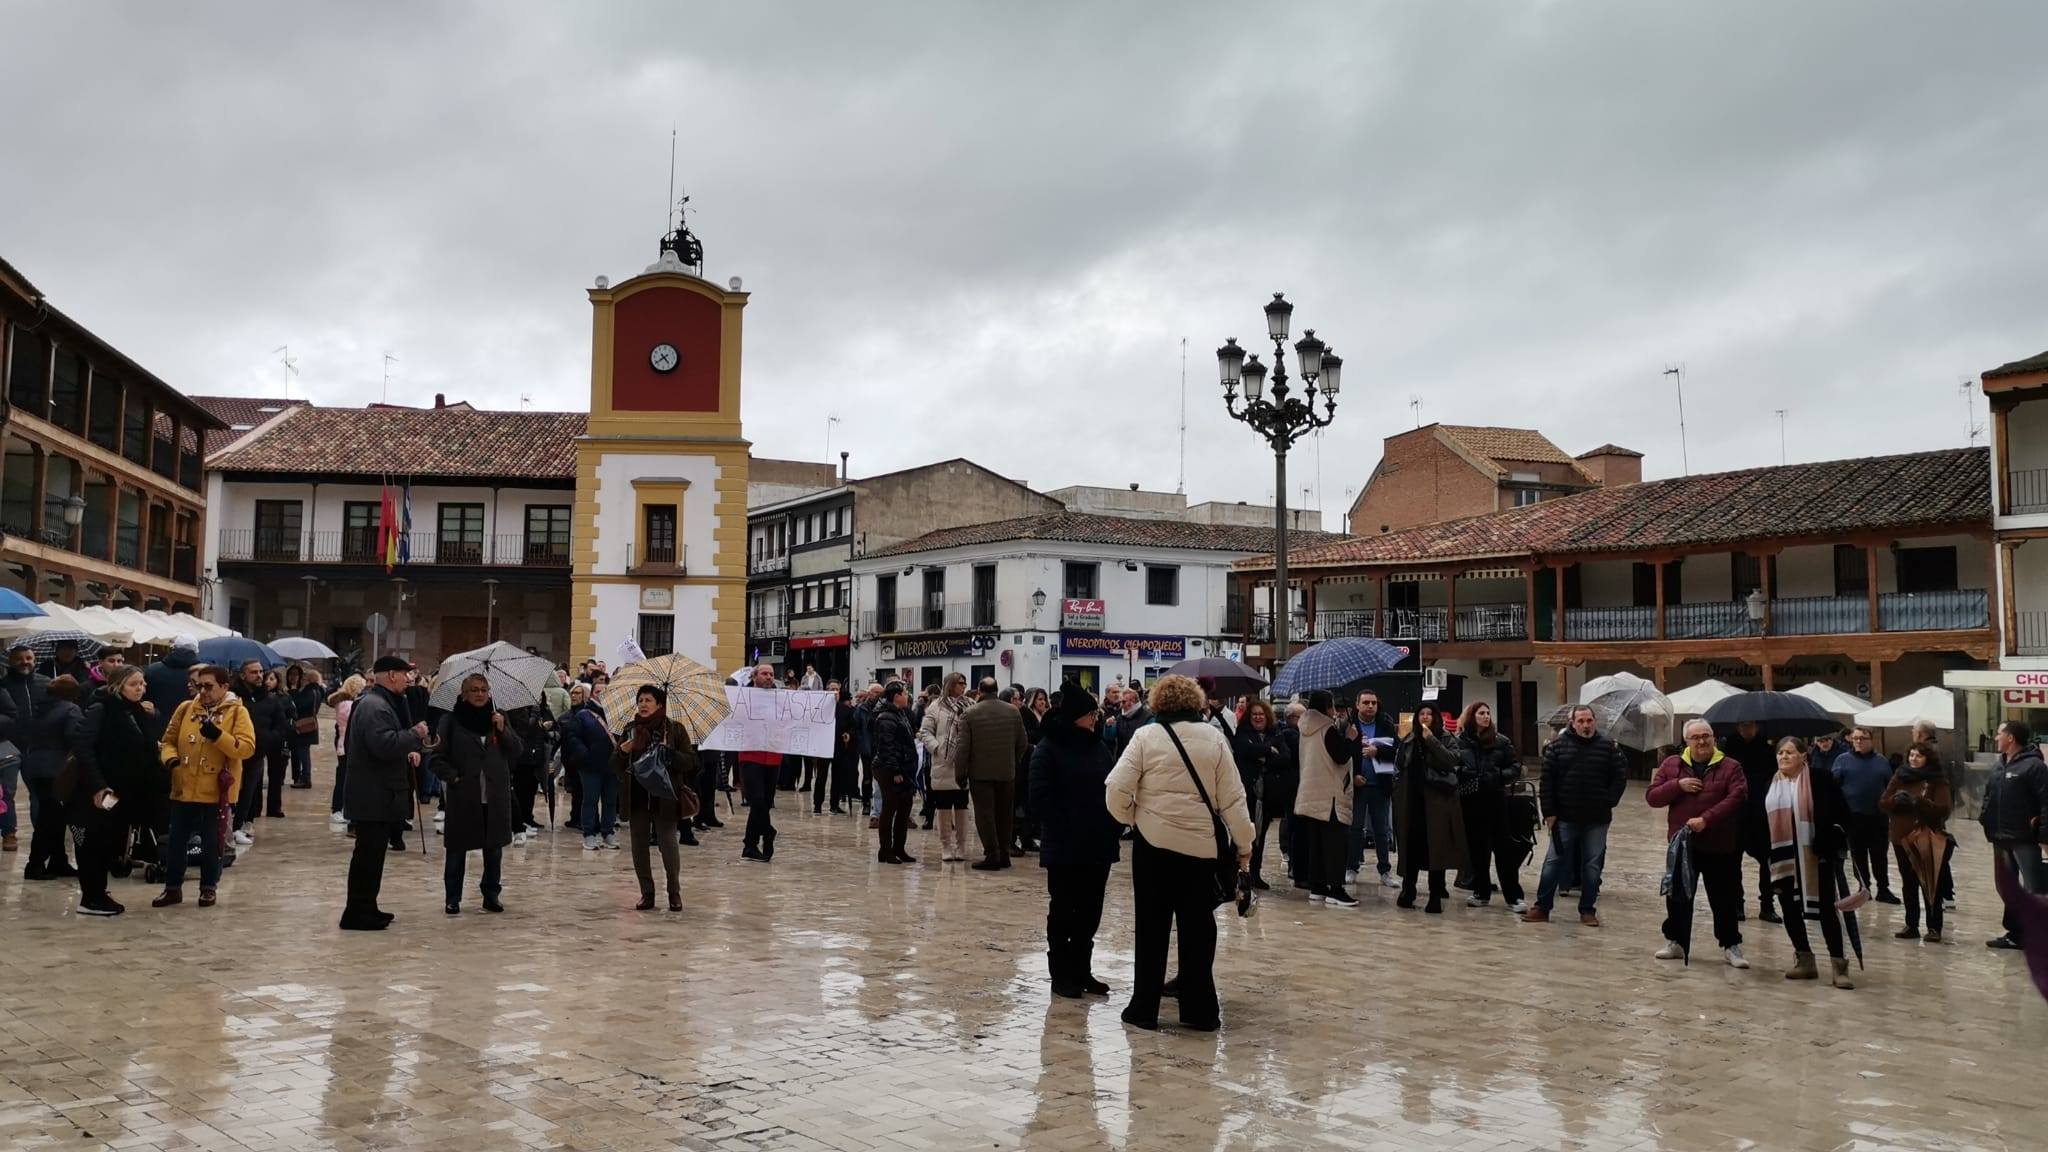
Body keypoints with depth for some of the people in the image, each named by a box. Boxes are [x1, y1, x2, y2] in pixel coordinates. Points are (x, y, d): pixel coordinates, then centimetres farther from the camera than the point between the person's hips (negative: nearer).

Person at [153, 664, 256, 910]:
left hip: (216, 791, -3)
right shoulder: (186, 709, 6)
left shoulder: (237, 712, -5)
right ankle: (173, 889, 22)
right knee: (176, 840, 10)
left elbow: (247, 748, -14)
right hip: (183, 789, 3)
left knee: (211, 843, 7)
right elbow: (168, 740, 12)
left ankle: (208, 888, 21)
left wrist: (218, 735, -24)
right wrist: (171, 757, -9)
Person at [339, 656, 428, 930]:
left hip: (378, 795, 11)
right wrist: (415, 734, -16)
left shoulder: (382, 702, 19)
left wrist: (407, 752, 12)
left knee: (372, 854, 16)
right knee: (369, 854, -6)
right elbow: (384, 744, -29)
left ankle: (366, 909, 25)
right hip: (374, 797, -11)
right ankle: (357, 914, -1)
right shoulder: (375, 706, -17)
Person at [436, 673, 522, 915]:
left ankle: (491, 895, 18)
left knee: (494, 847, 7)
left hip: (495, 796, 3)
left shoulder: (499, 718, 8)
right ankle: (452, 897, 13)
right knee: (457, 847, 3)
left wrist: (503, 730, -9)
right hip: (462, 795, -3)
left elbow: (518, 751, 5)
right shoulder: (451, 720, -2)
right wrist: (452, 776, -12)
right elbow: (438, 755, 0)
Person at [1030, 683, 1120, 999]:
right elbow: (1040, 796, -13)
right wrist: (1061, 828, -16)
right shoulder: (1049, 748, -8)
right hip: (1064, 848, -6)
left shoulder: (1097, 746, 10)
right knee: (1063, 910, 4)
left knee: (1090, 911, 11)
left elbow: (1112, 789, 12)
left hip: (1098, 845, 6)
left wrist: (1115, 827, 0)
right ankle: (1061, 975, 13)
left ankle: (1082, 971, 22)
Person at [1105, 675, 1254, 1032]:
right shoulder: (1213, 738, 0)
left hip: (1154, 843, -1)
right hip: (1201, 845, 2)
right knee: (1198, 930, 11)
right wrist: (1244, 844, 9)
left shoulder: (1146, 736, -6)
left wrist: (1130, 817, 9)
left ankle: (1144, 1008, 12)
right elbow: (1232, 798, 1)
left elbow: (1116, 789, -10)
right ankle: (1199, 1011, 14)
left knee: (1152, 928, 8)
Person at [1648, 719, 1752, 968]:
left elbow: (1737, 797, -17)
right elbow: (1653, 797, 1)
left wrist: (1706, 819, -25)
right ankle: (1674, 941, 25)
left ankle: (1731, 946, 17)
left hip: (1719, 846, -2)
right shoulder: (1671, 765, 5)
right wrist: (1678, 785, -16)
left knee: (1724, 899, 5)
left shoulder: (1730, 767, -2)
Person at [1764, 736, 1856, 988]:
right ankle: (1804, 960, 20)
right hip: (1783, 859, 5)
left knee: (1826, 908, -4)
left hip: (1815, 857, -5)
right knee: (1789, 909, 7)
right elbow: (1764, 821, 14)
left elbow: (1840, 813, -8)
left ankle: (1839, 965, 1)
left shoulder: (1820, 780, -6)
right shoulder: (1772, 784, 10)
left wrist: (1831, 842, -17)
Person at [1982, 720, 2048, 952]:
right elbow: (1989, 797, 21)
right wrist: (1985, 818, 5)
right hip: (2001, 839, 9)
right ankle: (2014, 933, 26)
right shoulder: (2000, 767, 14)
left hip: (2024, 839, -9)